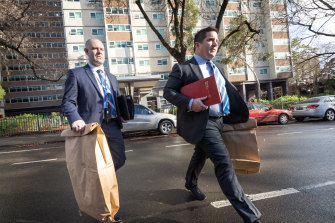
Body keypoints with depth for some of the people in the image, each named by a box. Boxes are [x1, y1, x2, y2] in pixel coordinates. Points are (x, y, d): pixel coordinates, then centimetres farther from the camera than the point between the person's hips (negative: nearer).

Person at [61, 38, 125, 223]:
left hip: (113, 126, 6)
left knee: (119, 160, 5)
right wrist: (75, 119, -27)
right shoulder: (76, 74, 3)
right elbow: (68, 102, -7)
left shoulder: (112, 78, 22)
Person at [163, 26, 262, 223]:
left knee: (201, 155, 28)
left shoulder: (217, 69, 17)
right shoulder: (183, 68, -5)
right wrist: (190, 103, -21)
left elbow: (231, 92, 17)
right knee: (224, 164, -15)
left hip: (218, 121, 8)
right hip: (200, 121, -8)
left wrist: (242, 115, 8)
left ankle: (191, 184, 55)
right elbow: (168, 91, -6)